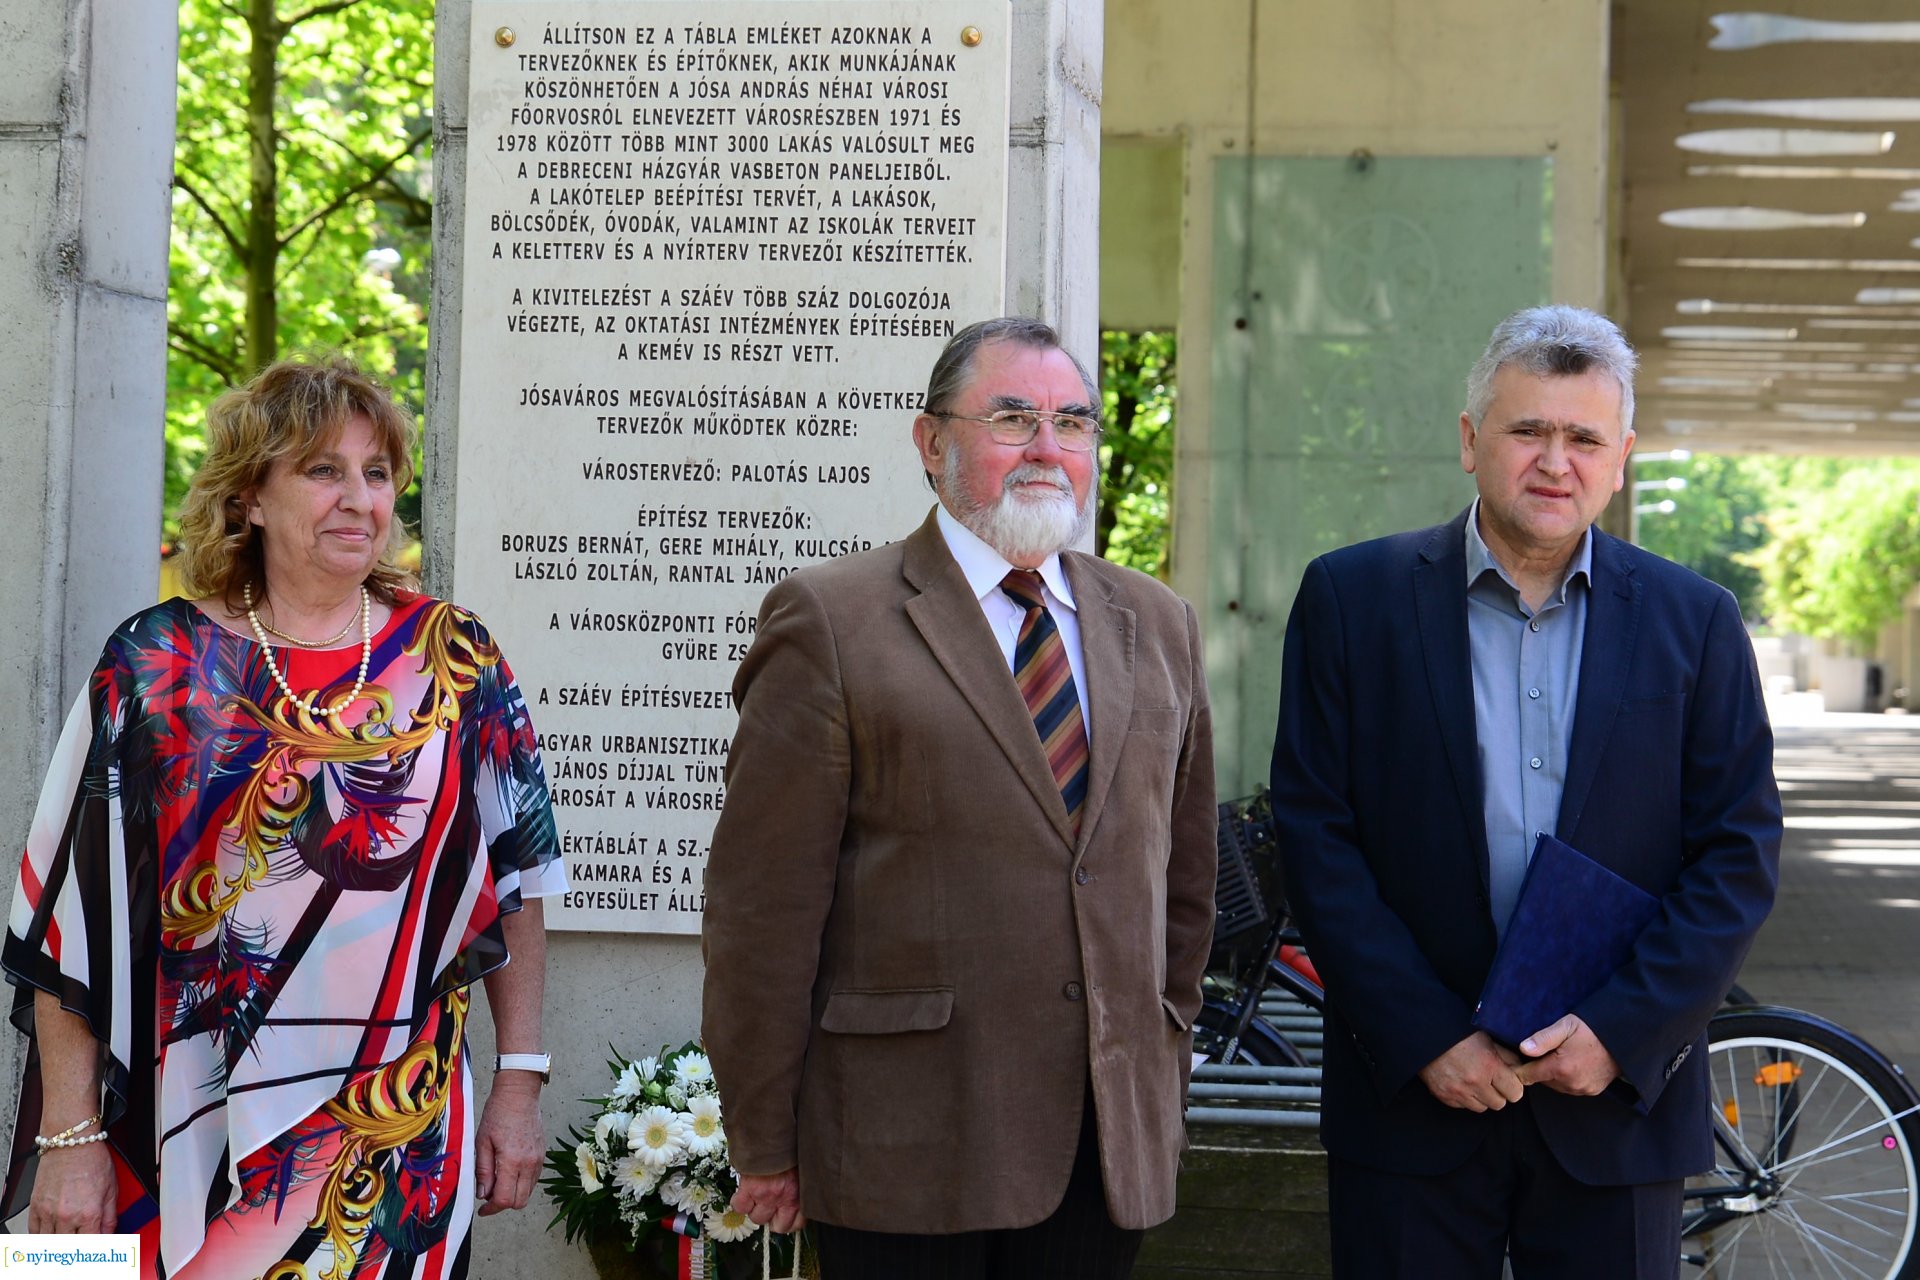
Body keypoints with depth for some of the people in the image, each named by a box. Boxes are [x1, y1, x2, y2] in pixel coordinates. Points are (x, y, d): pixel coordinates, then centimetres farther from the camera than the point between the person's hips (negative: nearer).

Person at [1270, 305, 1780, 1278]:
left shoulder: (1695, 622, 4)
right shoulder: (1352, 598, 1)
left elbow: (1740, 852, 2)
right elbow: (1316, 836, -3)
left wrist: (1623, 1030, -9)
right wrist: (1425, 1036, -10)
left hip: (1623, 1093, 1)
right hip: (1410, 1090, -1)